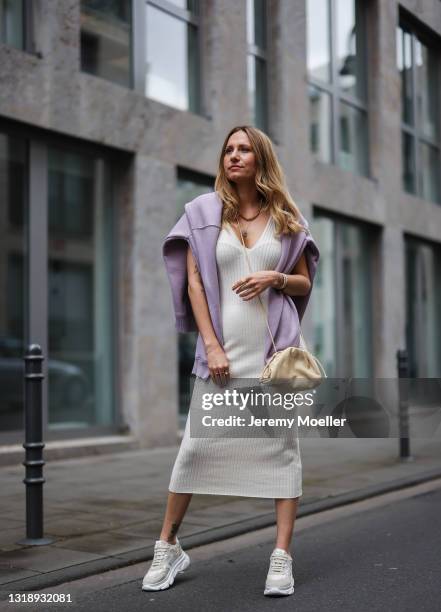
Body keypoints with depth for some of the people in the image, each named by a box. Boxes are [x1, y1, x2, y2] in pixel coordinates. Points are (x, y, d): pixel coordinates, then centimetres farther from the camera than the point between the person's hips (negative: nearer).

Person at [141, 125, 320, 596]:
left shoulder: (286, 218, 9)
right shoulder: (204, 211, 5)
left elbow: (305, 283, 15)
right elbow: (194, 282, 0)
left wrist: (275, 279, -8)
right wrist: (211, 345, -8)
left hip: (277, 346, 1)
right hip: (224, 345, -1)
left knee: (281, 445, 1)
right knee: (196, 445, 1)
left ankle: (282, 558, 7)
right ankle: (168, 548, 15)